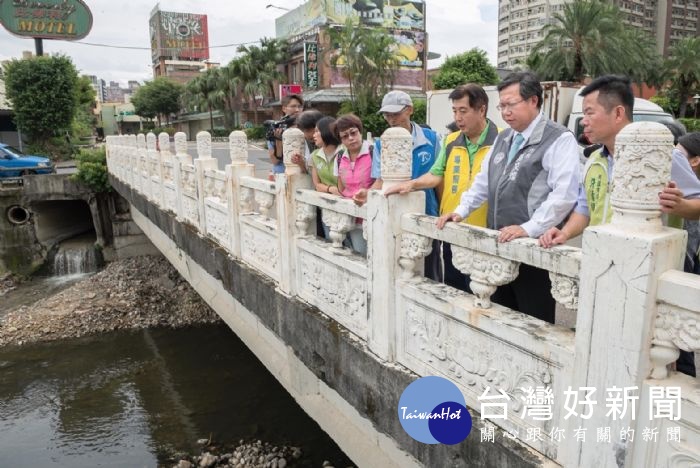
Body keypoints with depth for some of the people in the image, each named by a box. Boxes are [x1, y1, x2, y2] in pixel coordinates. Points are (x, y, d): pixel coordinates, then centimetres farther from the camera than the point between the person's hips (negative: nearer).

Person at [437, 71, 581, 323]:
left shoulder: (559, 139, -9)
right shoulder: (503, 139, 16)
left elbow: (564, 194, -18)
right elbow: (483, 182, 22)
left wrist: (529, 228, -23)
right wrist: (461, 211, 11)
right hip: (499, 246, 7)